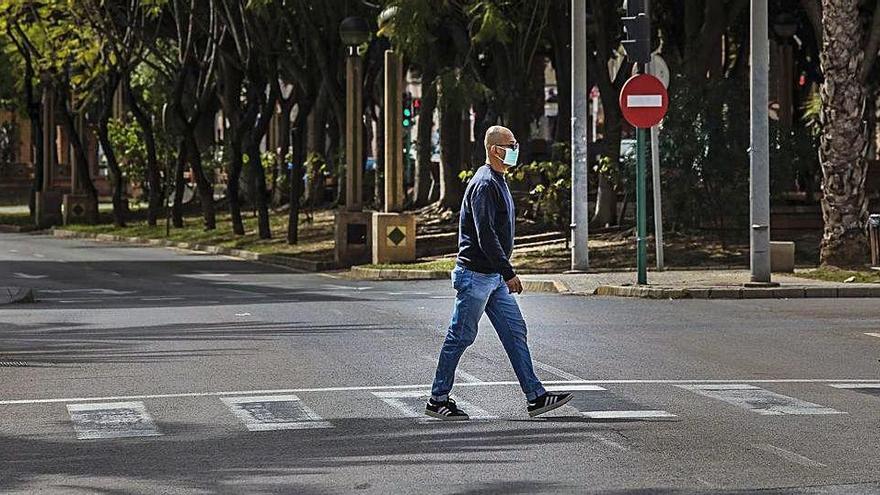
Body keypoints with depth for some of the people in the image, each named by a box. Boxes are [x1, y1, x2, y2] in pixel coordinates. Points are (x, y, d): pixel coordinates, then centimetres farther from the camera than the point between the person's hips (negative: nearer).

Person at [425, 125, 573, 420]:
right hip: (475, 275, -10)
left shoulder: (498, 182, 16)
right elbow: (486, 236, -24)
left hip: (494, 277, 10)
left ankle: (535, 396, 6)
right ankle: (438, 400, 7)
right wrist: (508, 273, -23)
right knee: (461, 337, -2)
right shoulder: (484, 184, -17)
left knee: (515, 332, 6)